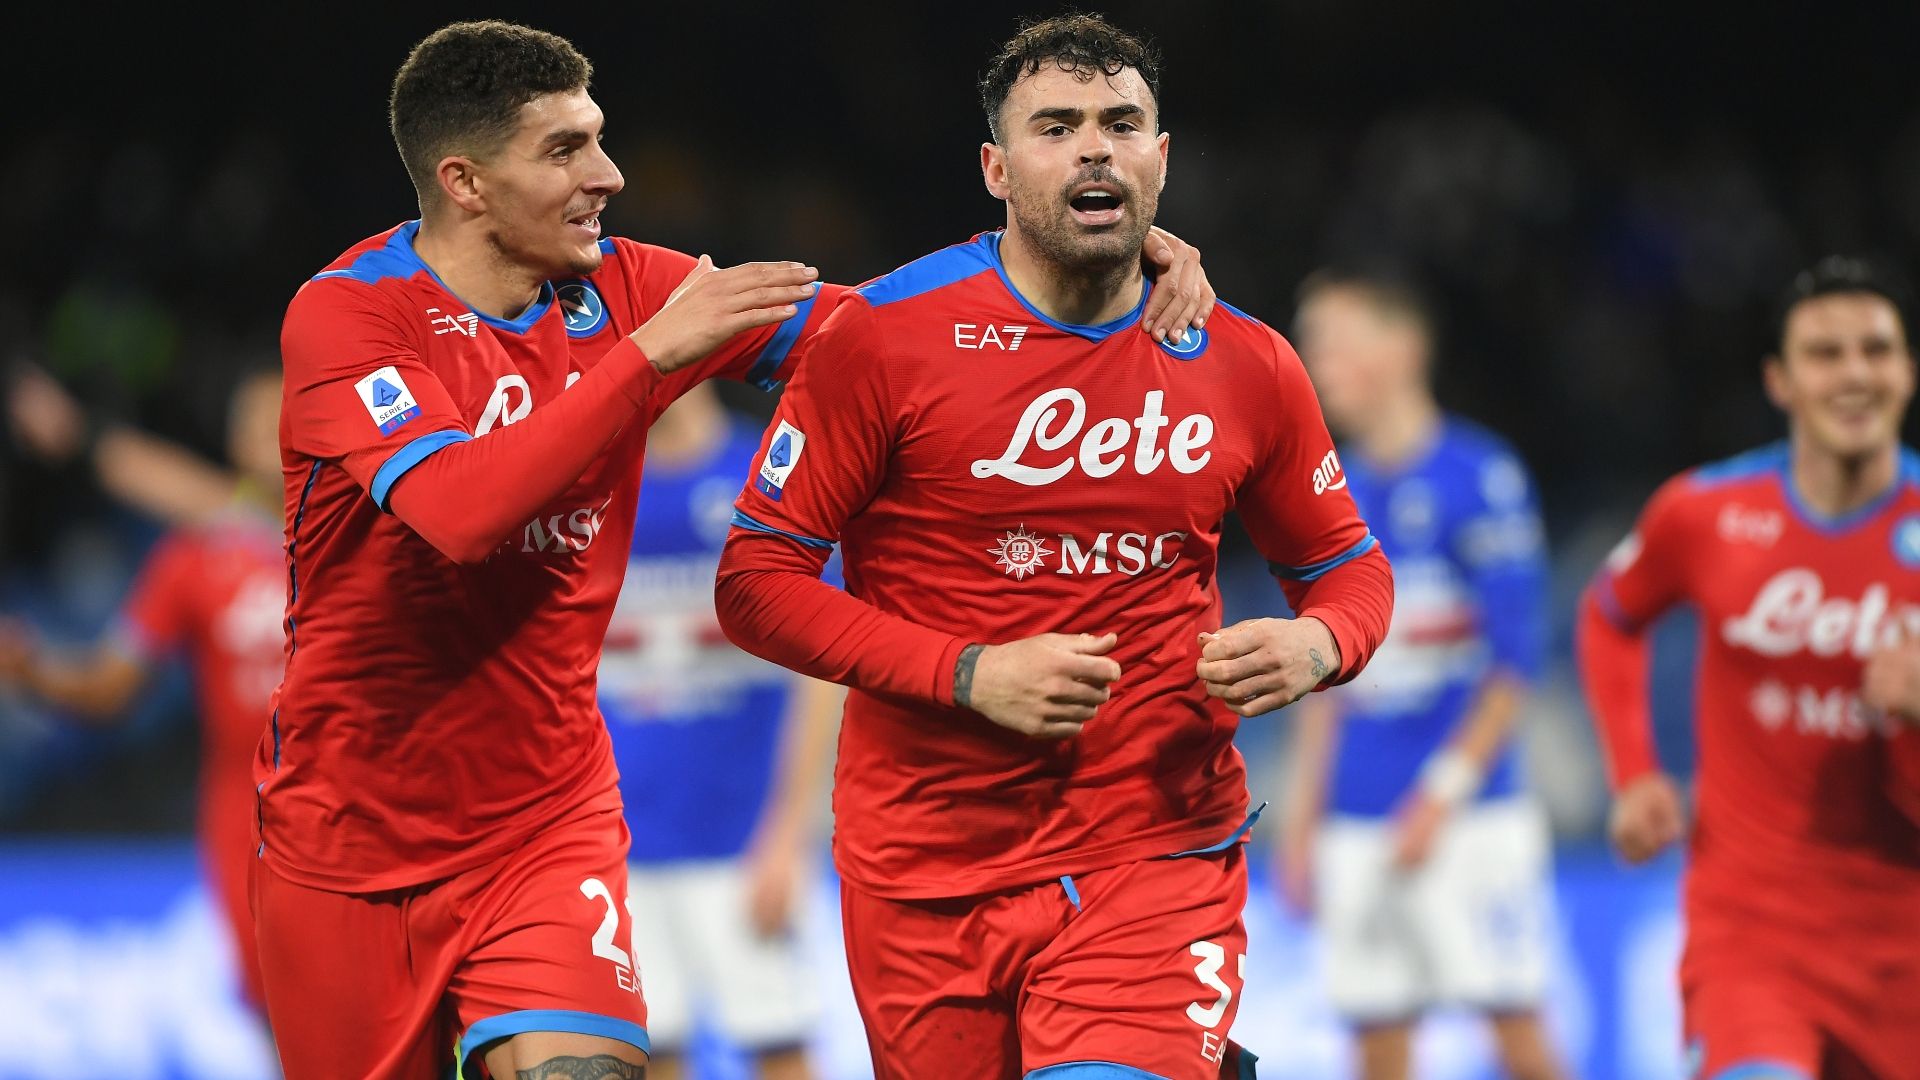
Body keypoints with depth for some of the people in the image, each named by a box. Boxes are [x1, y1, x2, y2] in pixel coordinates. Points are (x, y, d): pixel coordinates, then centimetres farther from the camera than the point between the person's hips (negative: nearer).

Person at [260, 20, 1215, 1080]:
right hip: (352, 833, -2)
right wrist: (650, 354, -27)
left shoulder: (618, 291, 1)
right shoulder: (346, 314, -14)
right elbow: (457, 510, -29)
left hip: (547, 822, 3)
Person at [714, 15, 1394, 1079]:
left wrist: (1315, 646, -7)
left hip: (1158, 847, 0)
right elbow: (757, 581, -6)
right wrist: (969, 673, -16)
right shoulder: (883, 338, -5)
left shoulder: (1246, 366, 4)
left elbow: (1347, 566, 17)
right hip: (929, 863, 0)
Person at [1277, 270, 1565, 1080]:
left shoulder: (1479, 477, -7)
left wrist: (1443, 793, -14)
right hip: (1360, 823, 6)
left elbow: (1517, 659, -9)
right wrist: (1302, 815, 15)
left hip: (1471, 816, -6)